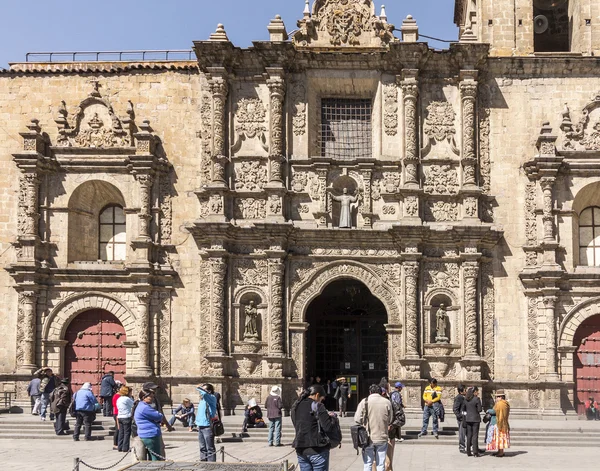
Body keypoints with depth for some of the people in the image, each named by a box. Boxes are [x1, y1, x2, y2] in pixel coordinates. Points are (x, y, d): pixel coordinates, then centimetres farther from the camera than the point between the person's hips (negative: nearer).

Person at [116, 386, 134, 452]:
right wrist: (131, 397, 2)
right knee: (127, 433, -2)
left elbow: (117, 408, 15)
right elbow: (133, 405, -6)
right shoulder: (127, 399, -13)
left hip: (119, 417, 8)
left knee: (121, 432, 11)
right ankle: (125, 448, -2)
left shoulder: (119, 399, 12)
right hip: (126, 417, -8)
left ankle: (120, 447, 12)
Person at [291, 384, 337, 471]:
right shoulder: (317, 406, -11)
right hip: (317, 450, -6)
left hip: (300, 450, 6)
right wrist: (332, 417, 5)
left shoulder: (295, 406, 10)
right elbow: (328, 427, -16)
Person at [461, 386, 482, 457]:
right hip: (475, 419, -5)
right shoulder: (477, 399, -12)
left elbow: (462, 409, 10)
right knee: (475, 435, -1)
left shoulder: (466, 399, 5)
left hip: (468, 419, 5)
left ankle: (468, 452, 12)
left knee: (469, 435, 10)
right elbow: (479, 410, -9)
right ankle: (475, 452, -1)